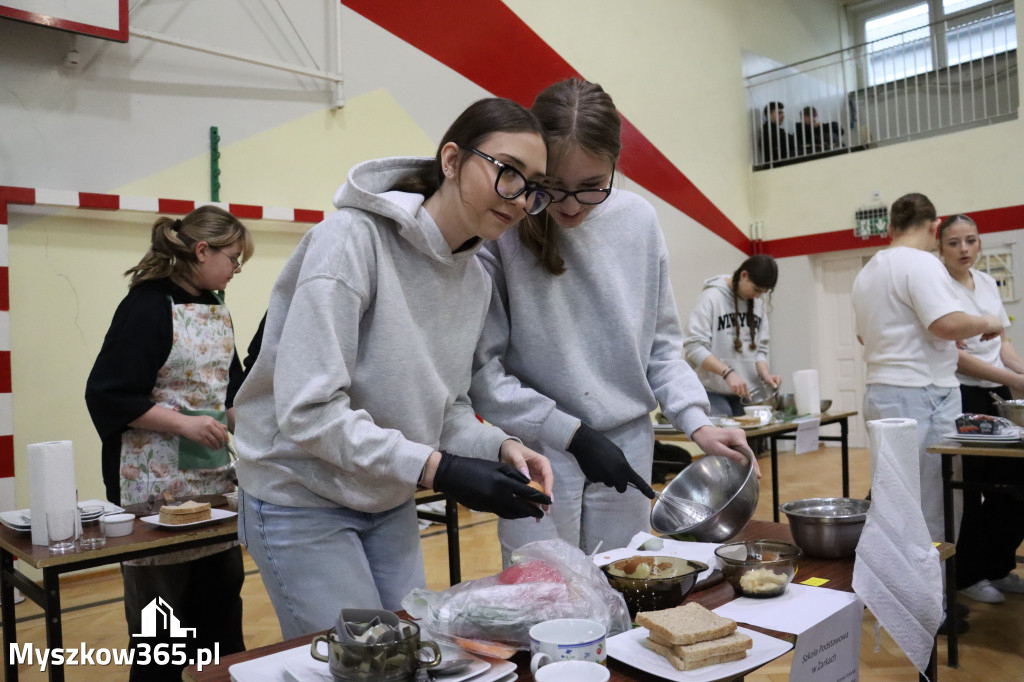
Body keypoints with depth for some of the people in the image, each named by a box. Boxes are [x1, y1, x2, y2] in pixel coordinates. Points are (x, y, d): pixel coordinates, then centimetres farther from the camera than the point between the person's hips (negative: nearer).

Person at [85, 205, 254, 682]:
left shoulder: (217, 309, 10)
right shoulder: (148, 306, -14)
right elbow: (108, 395, -17)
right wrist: (183, 424, -22)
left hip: (214, 473, 8)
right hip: (159, 480, -7)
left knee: (222, 594, 15)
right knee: (160, 610, 6)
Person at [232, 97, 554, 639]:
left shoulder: (475, 278, 0)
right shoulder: (353, 238, -23)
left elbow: (447, 408, 6)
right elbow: (308, 410, -27)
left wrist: (500, 449, -13)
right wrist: (435, 469, -30)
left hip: (391, 504, 7)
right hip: (304, 501, -7)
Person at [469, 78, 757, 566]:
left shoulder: (639, 220, 0)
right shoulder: (500, 230, -13)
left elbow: (661, 345, 9)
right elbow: (481, 369, -11)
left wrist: (696, 421, -5)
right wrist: (572, 433, -13)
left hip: (628, 452, 4)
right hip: (538, 455, -3)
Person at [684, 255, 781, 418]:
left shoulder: (757, 303, 10)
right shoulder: (712, 297, -10)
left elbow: (760, 348, 13)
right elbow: (695, 347, -17)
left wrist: (765, 375, -7)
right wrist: (727, 372, -27)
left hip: (745, 393, 6)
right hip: (712, 392, -6)